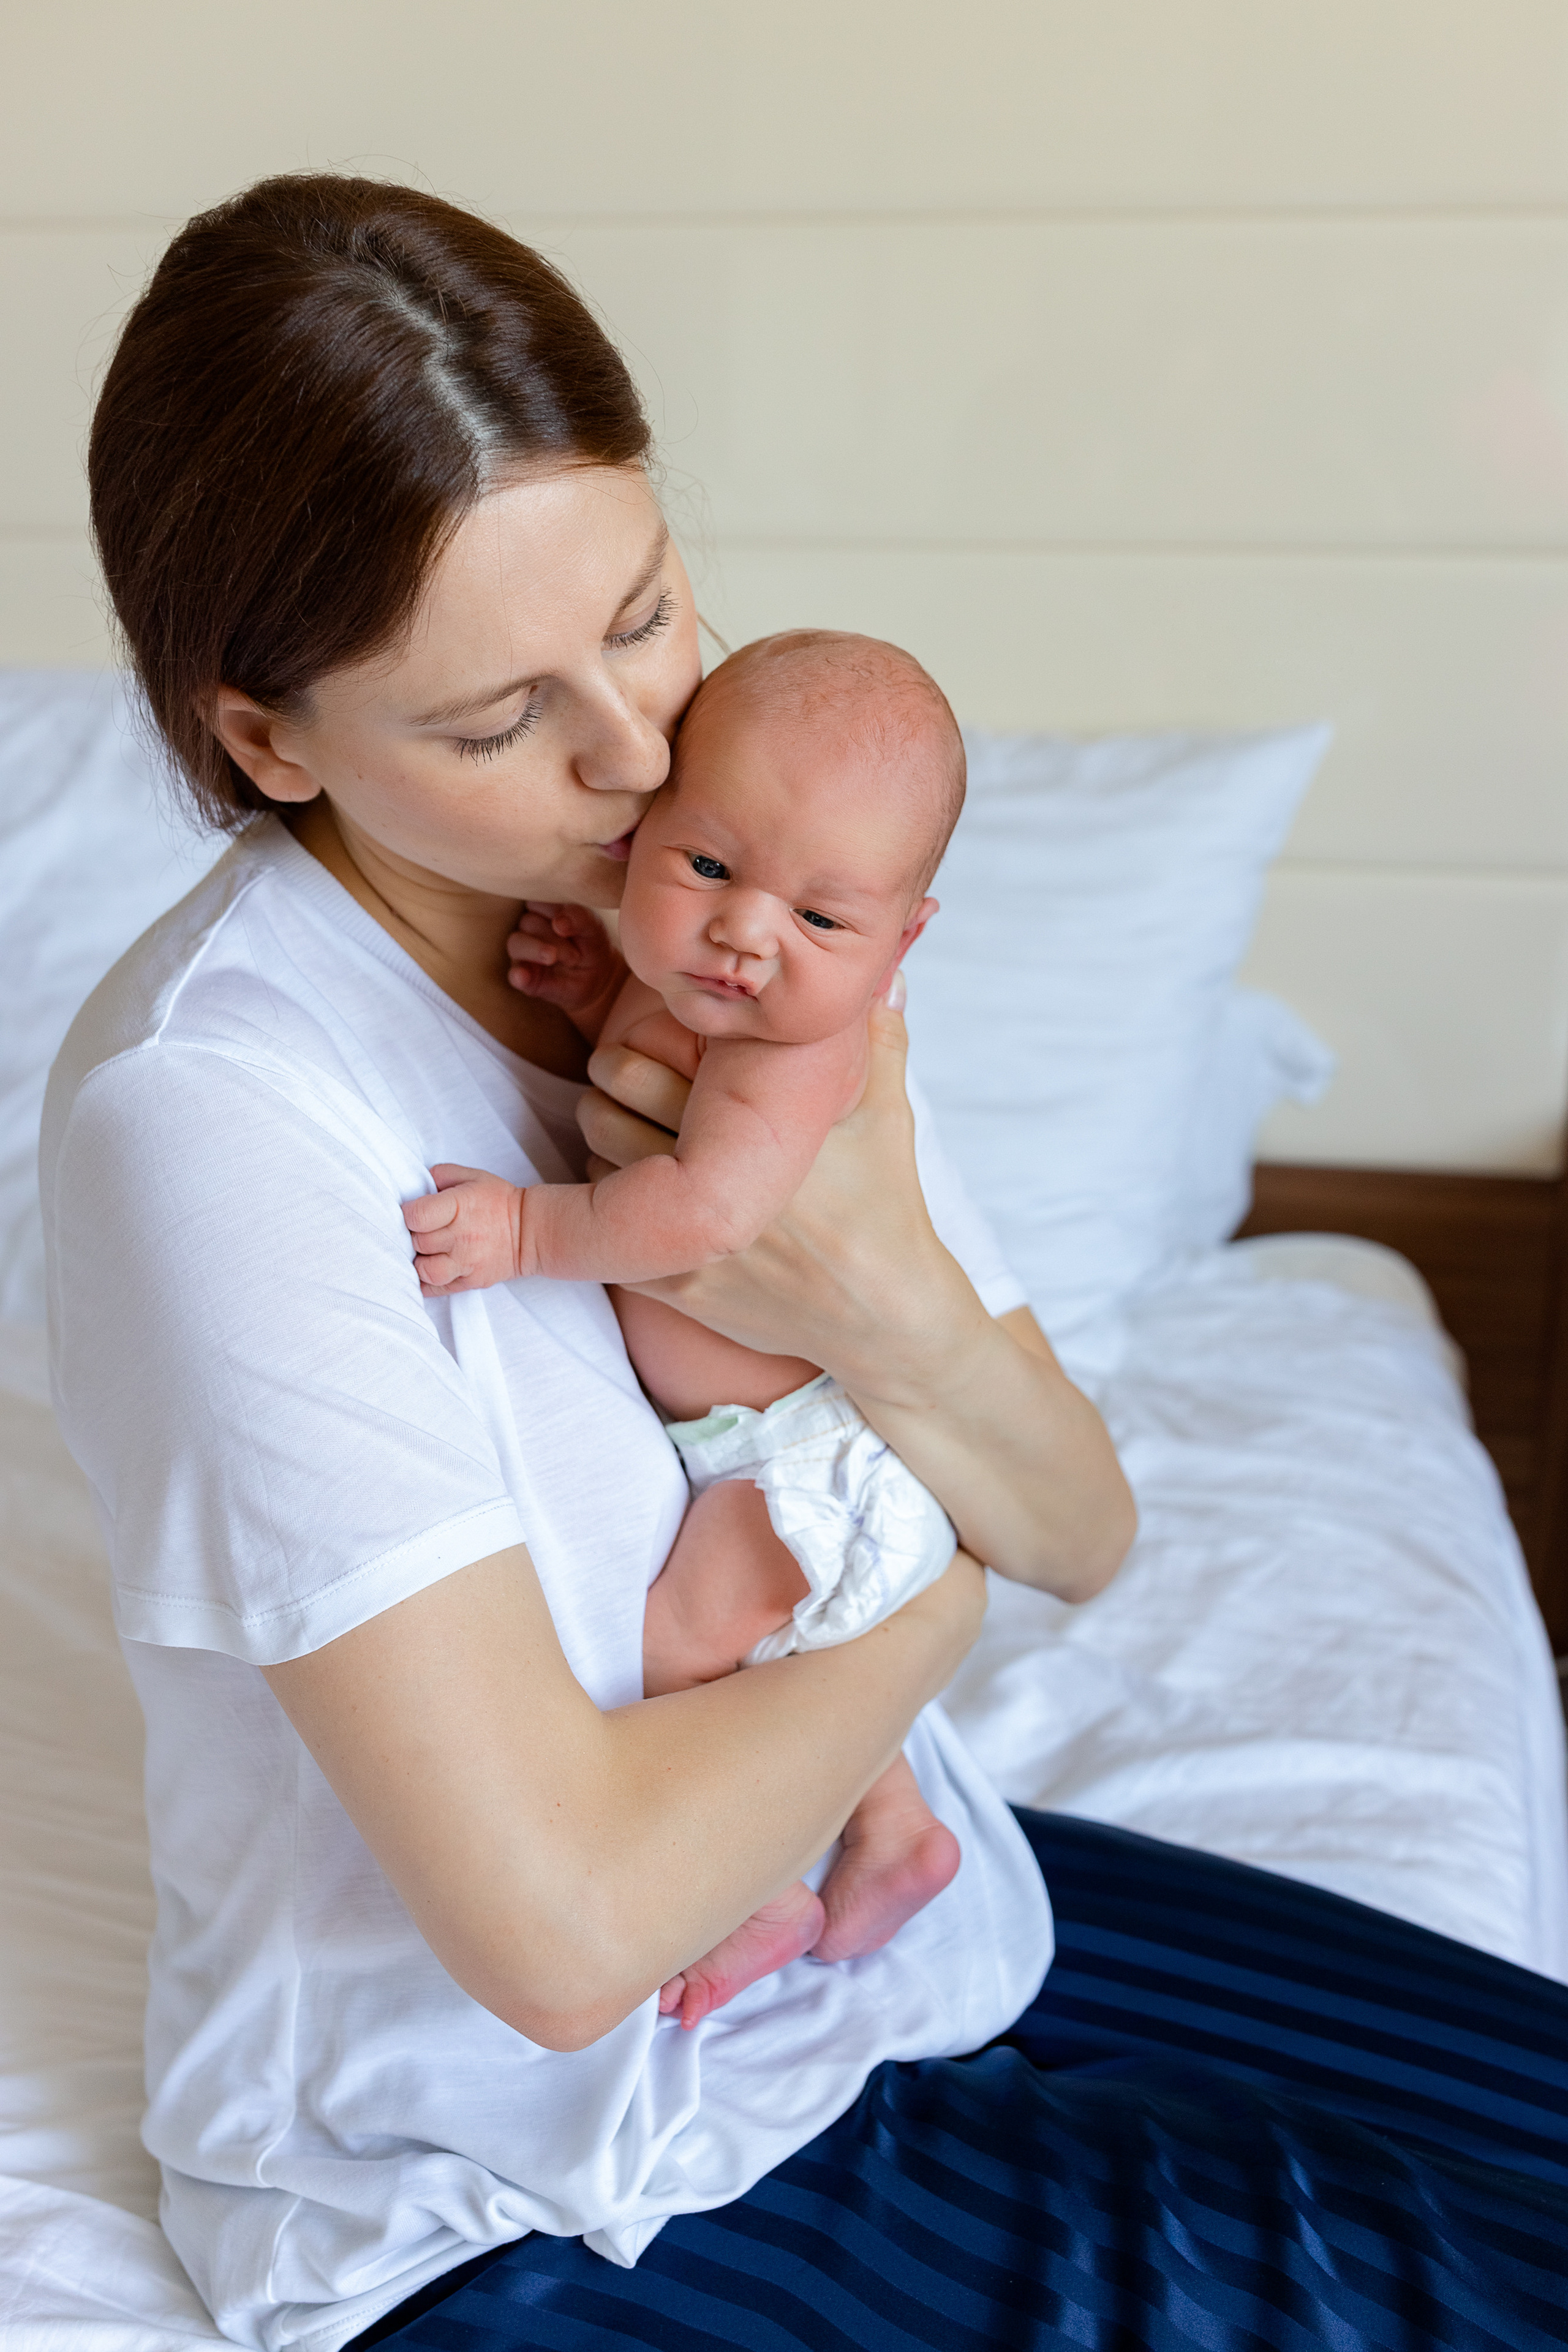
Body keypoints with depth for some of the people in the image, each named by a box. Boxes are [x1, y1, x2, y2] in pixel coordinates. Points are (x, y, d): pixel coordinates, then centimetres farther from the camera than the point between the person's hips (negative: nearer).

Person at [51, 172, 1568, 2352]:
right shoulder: (209, 1108, -27)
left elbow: (1084, 1531, -2)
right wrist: (937, 1588, -13)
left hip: (890, 1902, 7)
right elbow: (561, 1923, -29)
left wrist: (887, 1306, -24)